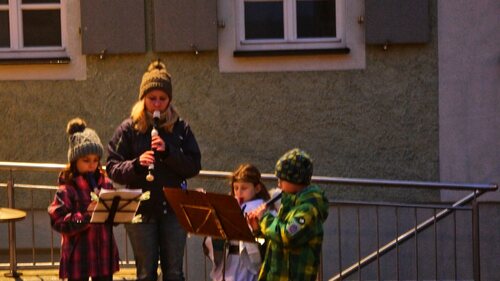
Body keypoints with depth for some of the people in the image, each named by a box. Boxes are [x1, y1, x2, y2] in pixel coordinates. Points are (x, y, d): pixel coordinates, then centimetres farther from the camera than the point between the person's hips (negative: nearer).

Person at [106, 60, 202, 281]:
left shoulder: (180, 128, 5)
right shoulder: (129, 129, 1)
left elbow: (194, 166, -1)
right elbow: (112, 168, -2)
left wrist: (167, 152, -16)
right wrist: (136, 163, -21)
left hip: (173, 207, 1)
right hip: (141, 210, -1)